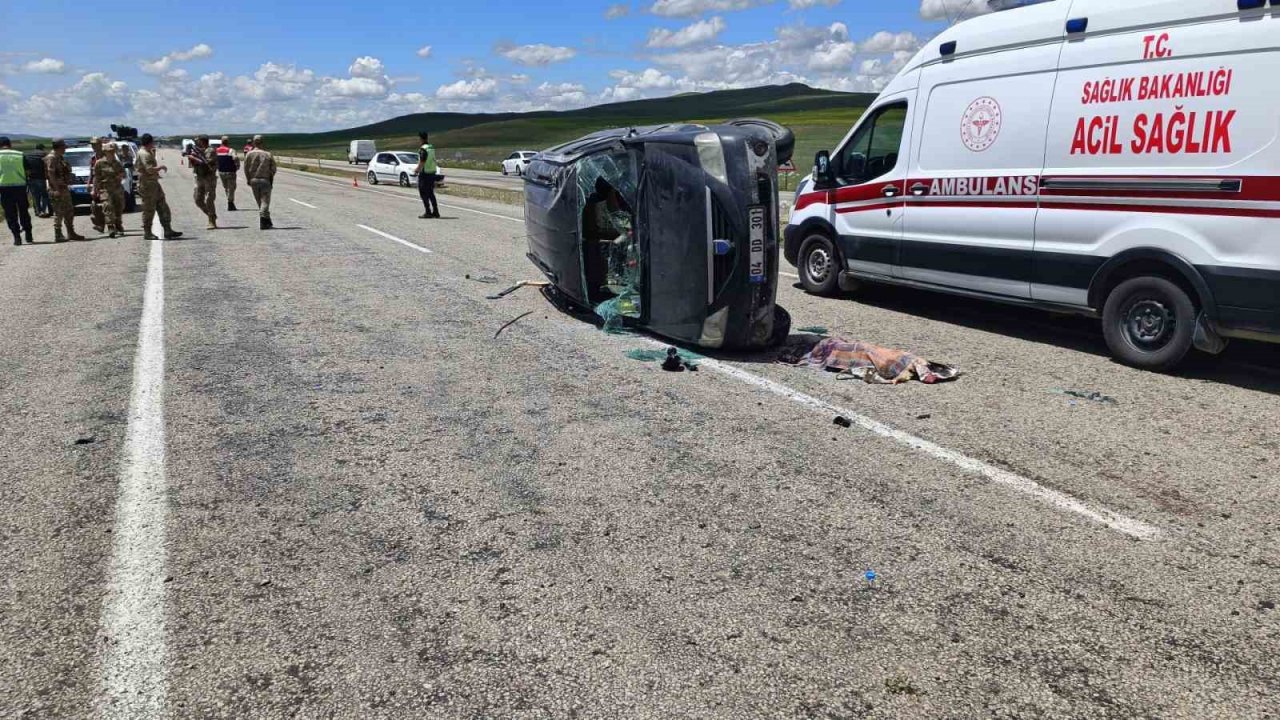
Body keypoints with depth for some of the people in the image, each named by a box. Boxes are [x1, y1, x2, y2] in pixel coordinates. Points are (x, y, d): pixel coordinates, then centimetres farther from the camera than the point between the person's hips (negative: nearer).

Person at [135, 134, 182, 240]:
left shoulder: (149, 153, 15)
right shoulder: (144, 154, -17)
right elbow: (150, 169, -27)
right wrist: (161, 167, -11)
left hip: (154, 183, 10)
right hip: (147, 185, -10)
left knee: (163, 208, 10)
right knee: (149, 210, -3)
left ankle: (168, 231, 13)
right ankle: (147, 233, 5)